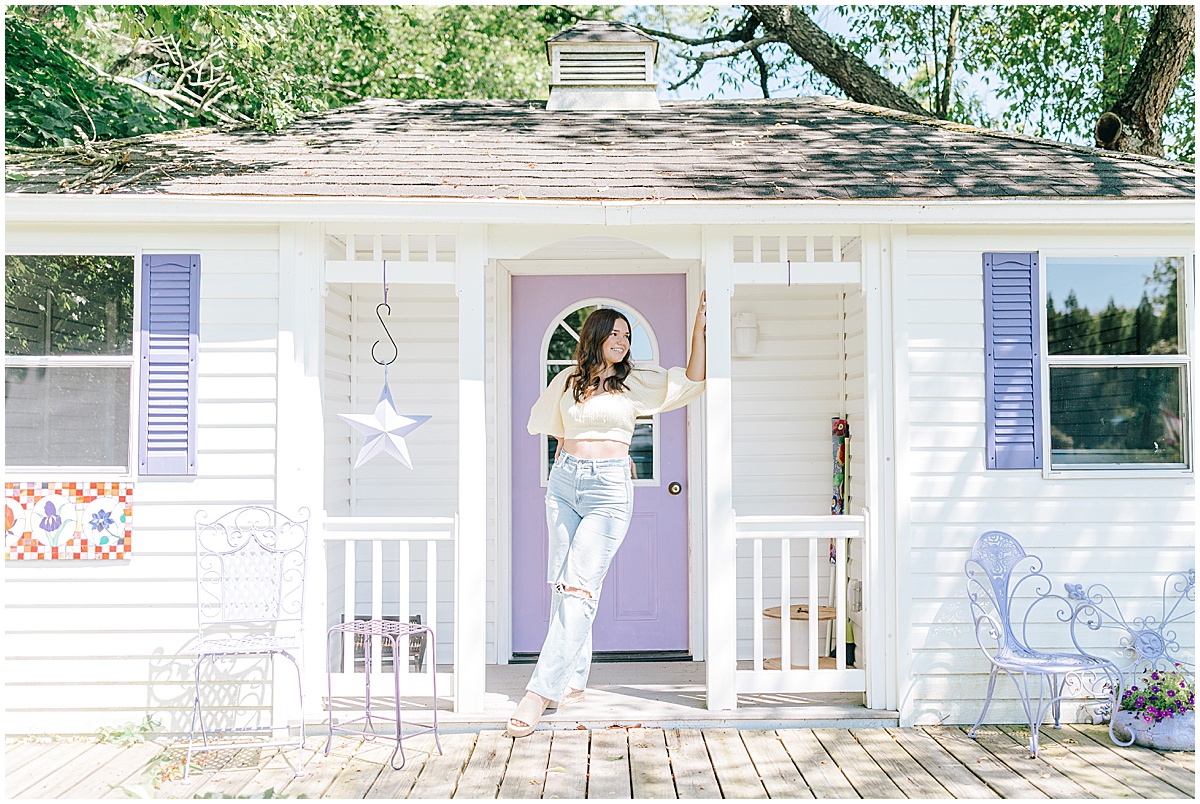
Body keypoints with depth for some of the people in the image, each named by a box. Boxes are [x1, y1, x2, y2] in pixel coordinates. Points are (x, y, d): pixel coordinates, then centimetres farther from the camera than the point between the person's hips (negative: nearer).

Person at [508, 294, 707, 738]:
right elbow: (544, 420, 29)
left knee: (578, 588, -12)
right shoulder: (568, 380, 11)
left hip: (608, 489, -4)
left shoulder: (635, 381, 5)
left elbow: (692, 380, -5)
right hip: (563, 483, 4)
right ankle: (574, 679, 17)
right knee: (561, 584, 5)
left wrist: (699, 325, -10)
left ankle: (540, 691, -14)